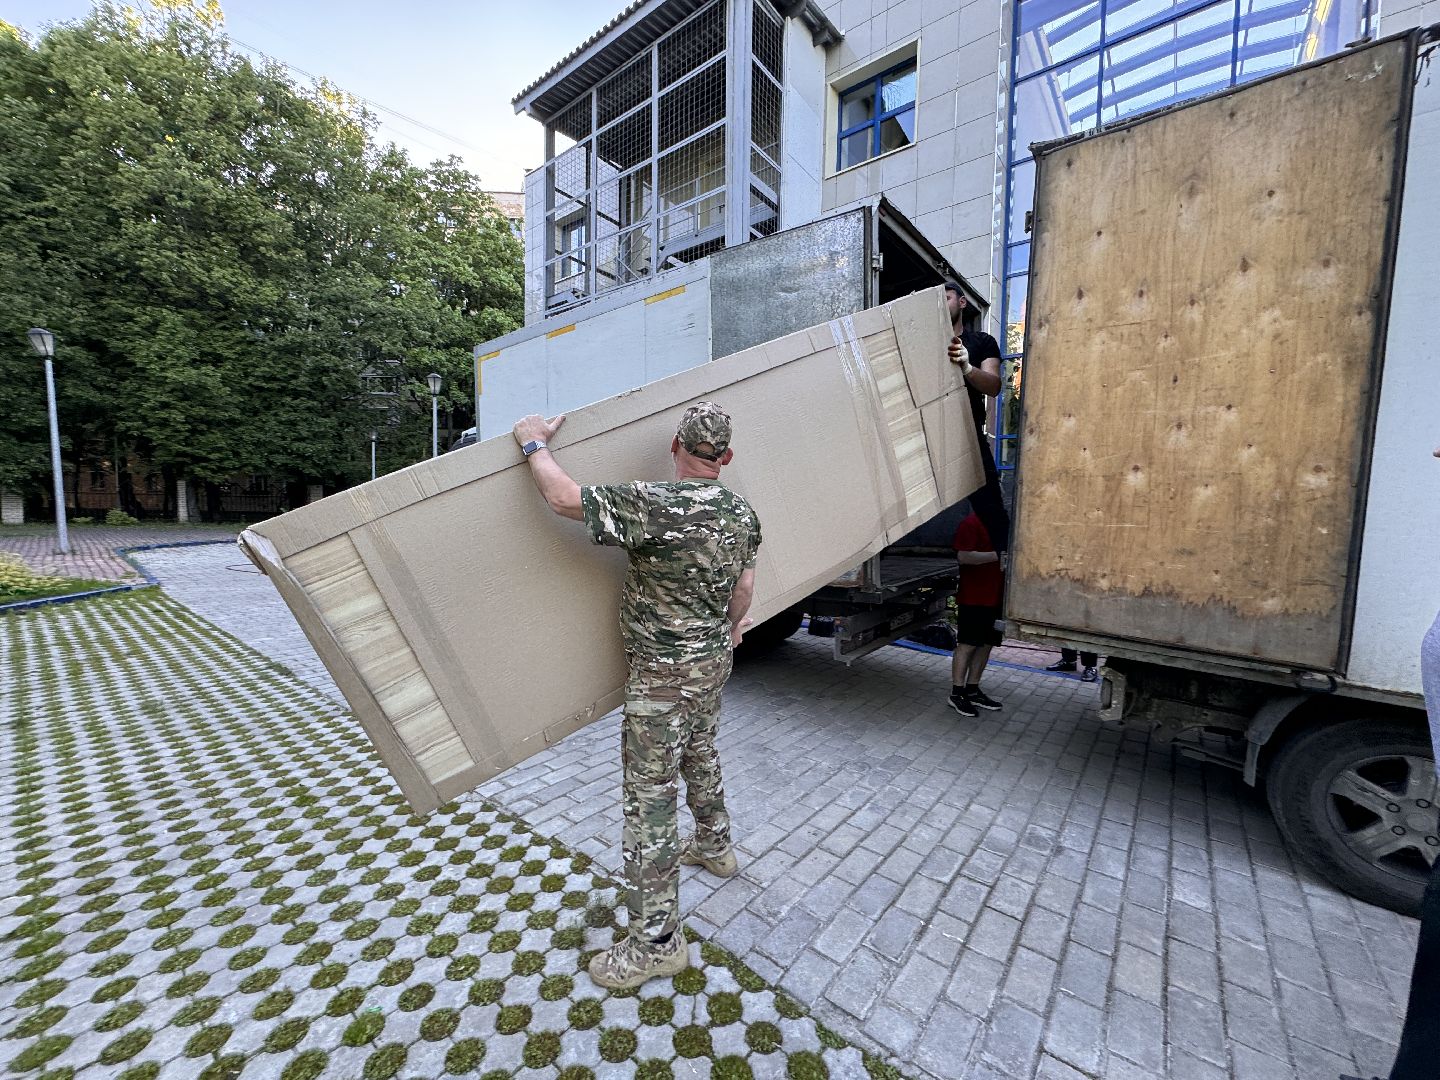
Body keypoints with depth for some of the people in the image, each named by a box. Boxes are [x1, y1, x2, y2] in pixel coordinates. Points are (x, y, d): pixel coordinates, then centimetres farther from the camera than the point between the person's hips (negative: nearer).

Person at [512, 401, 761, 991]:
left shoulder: (657, 505, -25)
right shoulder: (741, 512, 1)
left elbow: (565, 499, -25)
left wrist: (535, 444, -7)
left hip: (664, 675, -8)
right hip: (713, 660, 9)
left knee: (650, 797, 3)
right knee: (700, 758, 29)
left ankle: (656, 941, 18)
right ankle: (715, 848, 52)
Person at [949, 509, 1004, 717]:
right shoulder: (971, 523, -13)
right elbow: (963, 557, -21)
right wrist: (997, 555, -24)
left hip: (995, 596, 8)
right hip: (973, 597, -8)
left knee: (986, 644, 12)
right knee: (967, 644, -2)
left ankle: (972, 690, 23)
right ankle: (956, 694, 7)